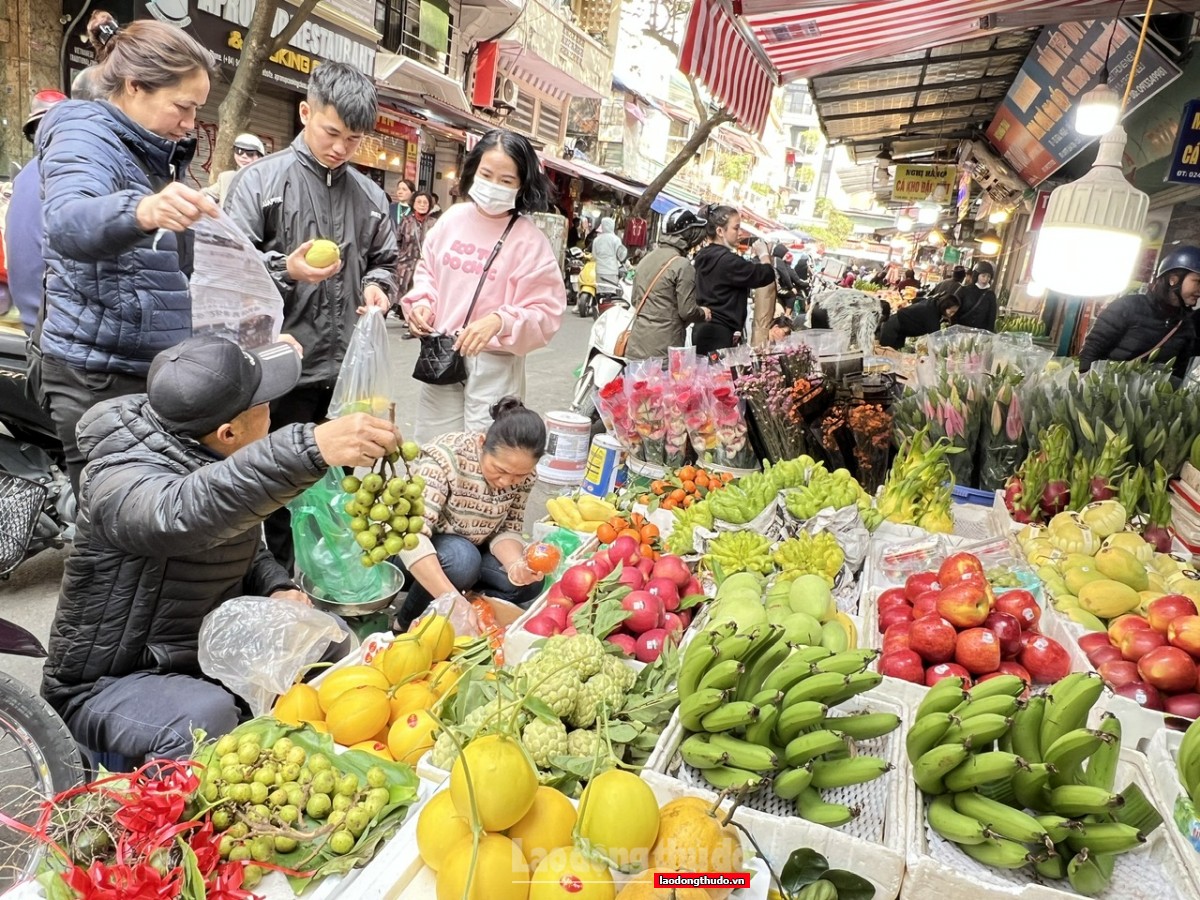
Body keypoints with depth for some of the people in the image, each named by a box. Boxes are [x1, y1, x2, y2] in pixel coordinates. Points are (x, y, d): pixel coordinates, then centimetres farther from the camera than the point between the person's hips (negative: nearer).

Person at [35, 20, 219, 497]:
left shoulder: (155, 153, 15)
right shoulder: (86, 136, -10)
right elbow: (68, 224, -33)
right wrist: (140, 211, -53)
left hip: (155, 368, 8)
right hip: (98, 373, -8)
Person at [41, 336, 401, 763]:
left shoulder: (203, 455, -5)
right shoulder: (123, 482, -29)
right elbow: (184, 513, -54)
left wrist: (276, 587, -10)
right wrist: (312, 449, -67)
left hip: (205, 651, 7)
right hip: (106, 684, -7)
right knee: (207, 718, -34)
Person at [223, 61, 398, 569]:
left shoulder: (370, 195, 12)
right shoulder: (261, 180, -2)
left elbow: (384, 259, 23)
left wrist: (377, 285, 1)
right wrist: (285, 268, -22)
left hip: (349, 370, 5)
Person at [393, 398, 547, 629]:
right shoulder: (445, 457, -32)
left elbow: (507, 530, -9)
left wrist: (516, 565, -32)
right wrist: (453, 598, -50)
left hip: (472, 550, 5)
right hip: (418, 550, -4)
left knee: (530, 581, -18)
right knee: (462, 559, -35)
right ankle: (407, 623, -9)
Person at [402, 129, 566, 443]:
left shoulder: (530, 240, -10)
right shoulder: (452, 218, 3)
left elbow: (546, 313, -12)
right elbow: (427, 271, 18)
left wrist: (500, 322, -28)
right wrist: (422, 303, -2)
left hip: (494, 364, -4)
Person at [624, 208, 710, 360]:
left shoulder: (646, 259, 10)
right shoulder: (682, 265, -12)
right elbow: (687, 311, -12)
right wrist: (703, 313, 8)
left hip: (637, 344, 7)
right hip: (662, 348, -7)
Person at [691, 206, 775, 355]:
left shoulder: (703, 256, 12)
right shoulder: (726, 259, -16)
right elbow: (767, 275, -13)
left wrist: (753, 258, 14)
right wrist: (763, 254, 4)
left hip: (703, 329, 10)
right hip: (719, 333, -10)